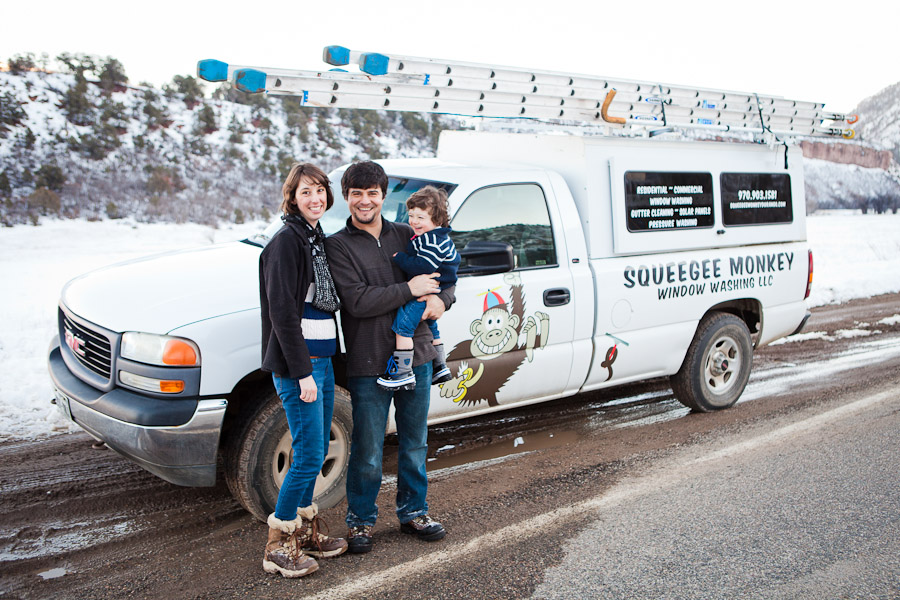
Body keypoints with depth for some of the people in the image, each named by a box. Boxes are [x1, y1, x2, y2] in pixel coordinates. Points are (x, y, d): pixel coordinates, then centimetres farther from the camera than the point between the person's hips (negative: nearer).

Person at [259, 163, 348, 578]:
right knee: (309, 454, -5)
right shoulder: (287, 240, -13)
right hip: (298, 362, -9)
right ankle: (279, 546, 9)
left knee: (315, 450, 16)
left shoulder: (317, 237, 14)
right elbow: (282, 311, -18)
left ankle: (305, 530, 30)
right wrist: (303, 371, -20)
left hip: (322, 358, 9)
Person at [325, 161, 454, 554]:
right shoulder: (337, 246, -4)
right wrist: (410, 289, -17)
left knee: (415, 444, 16)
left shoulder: (406, 236, 8)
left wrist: (441, 300, -9)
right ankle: (360, 520, 26)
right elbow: (357, 301, -17)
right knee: (367, 452, 6)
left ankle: (413, 512, 34)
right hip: (368, 364, -4)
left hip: (417, 357, 4)